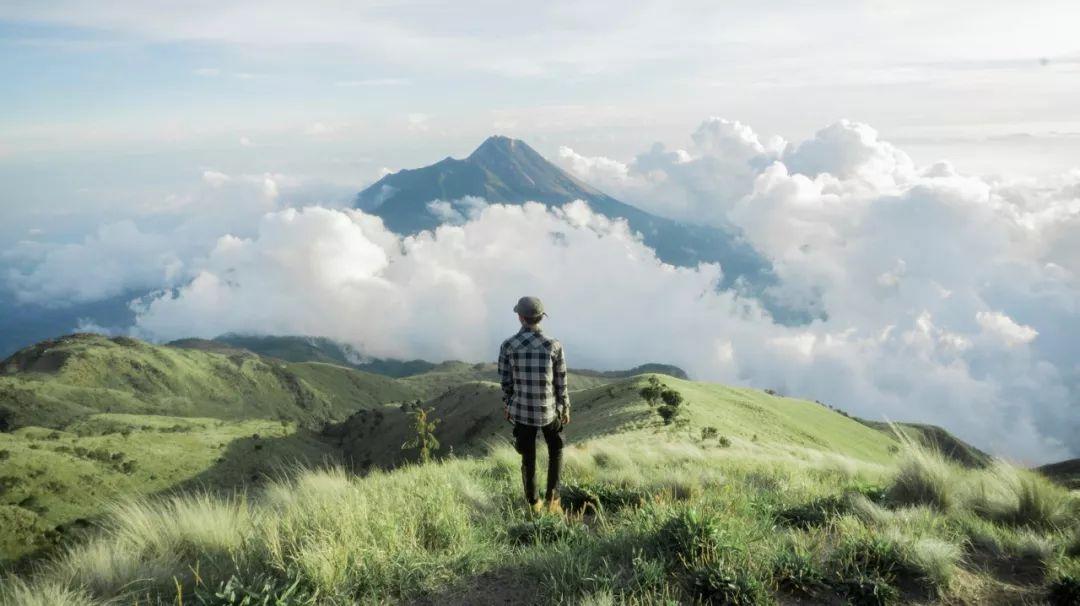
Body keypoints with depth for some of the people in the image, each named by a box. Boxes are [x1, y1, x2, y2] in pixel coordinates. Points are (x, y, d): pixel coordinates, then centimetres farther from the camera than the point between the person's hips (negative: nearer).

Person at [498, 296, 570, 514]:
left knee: (528, 458, 15)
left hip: (521, 410, 1)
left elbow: (506, 381, -1)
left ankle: (533, 504, 23)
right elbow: (561, 382, -5)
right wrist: (565, 409, 8)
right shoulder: (554, 345, -10)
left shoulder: (508, 346, -8)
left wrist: (507, 406, 14)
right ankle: (551, 498, 13)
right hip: (549, 410, -1)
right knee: (555, 451, 22)